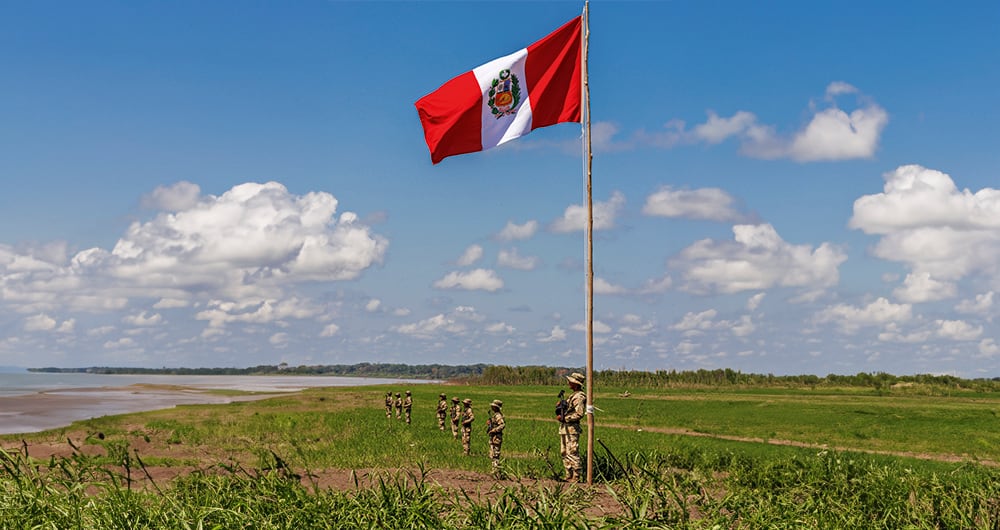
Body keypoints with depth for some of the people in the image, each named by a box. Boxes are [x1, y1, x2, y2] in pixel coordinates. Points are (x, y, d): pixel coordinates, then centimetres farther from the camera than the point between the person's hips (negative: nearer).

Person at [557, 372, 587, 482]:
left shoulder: (579, 397, -13)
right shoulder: (573, 395, 18)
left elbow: (579, 414, -21)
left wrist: (564, 418, -19)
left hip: (572, 429, -11)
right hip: (564, 428, 11)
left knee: (572, 454, -11)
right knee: (564, 453, 12)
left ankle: (577, 477, -8)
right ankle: (569, 476, 18)